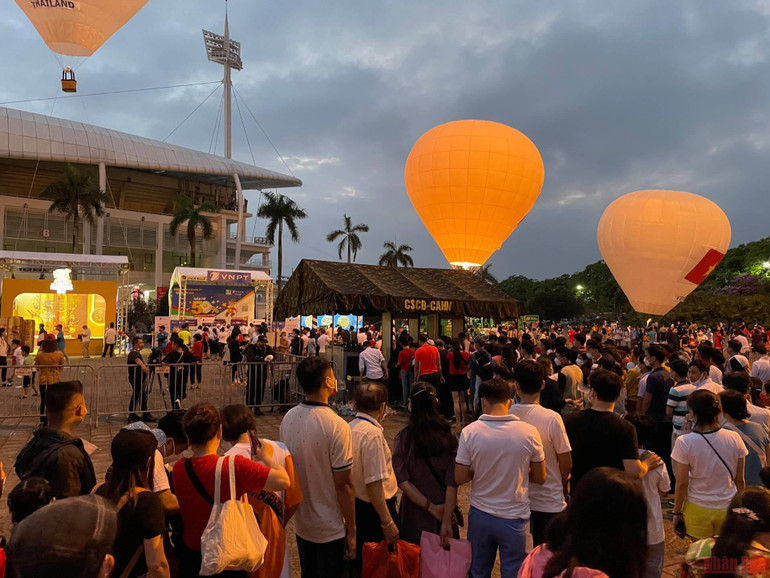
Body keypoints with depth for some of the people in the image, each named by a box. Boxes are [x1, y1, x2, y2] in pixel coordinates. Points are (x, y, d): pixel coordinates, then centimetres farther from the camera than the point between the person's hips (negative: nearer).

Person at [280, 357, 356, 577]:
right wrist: (351, 531, -10)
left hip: (301, 524, 6)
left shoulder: (288, 419, -6)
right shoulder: (337, 426, -25)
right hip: (331, 529, -6)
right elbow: (343, 485, -21)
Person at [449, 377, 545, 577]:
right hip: (514, 518, -1)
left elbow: (460, 478, -10)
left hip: (480, 516, 1)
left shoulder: (469, 432, -14)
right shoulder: (529, 432, -14)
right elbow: (539, 478, -4)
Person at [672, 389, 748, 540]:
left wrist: (677, 512, 2)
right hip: (728, 508, 3)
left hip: (698, 510, -2)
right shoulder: (734, 438, -8)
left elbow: (682, 483, -10)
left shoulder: (685, 442, -16)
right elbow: (740, 480, 2)